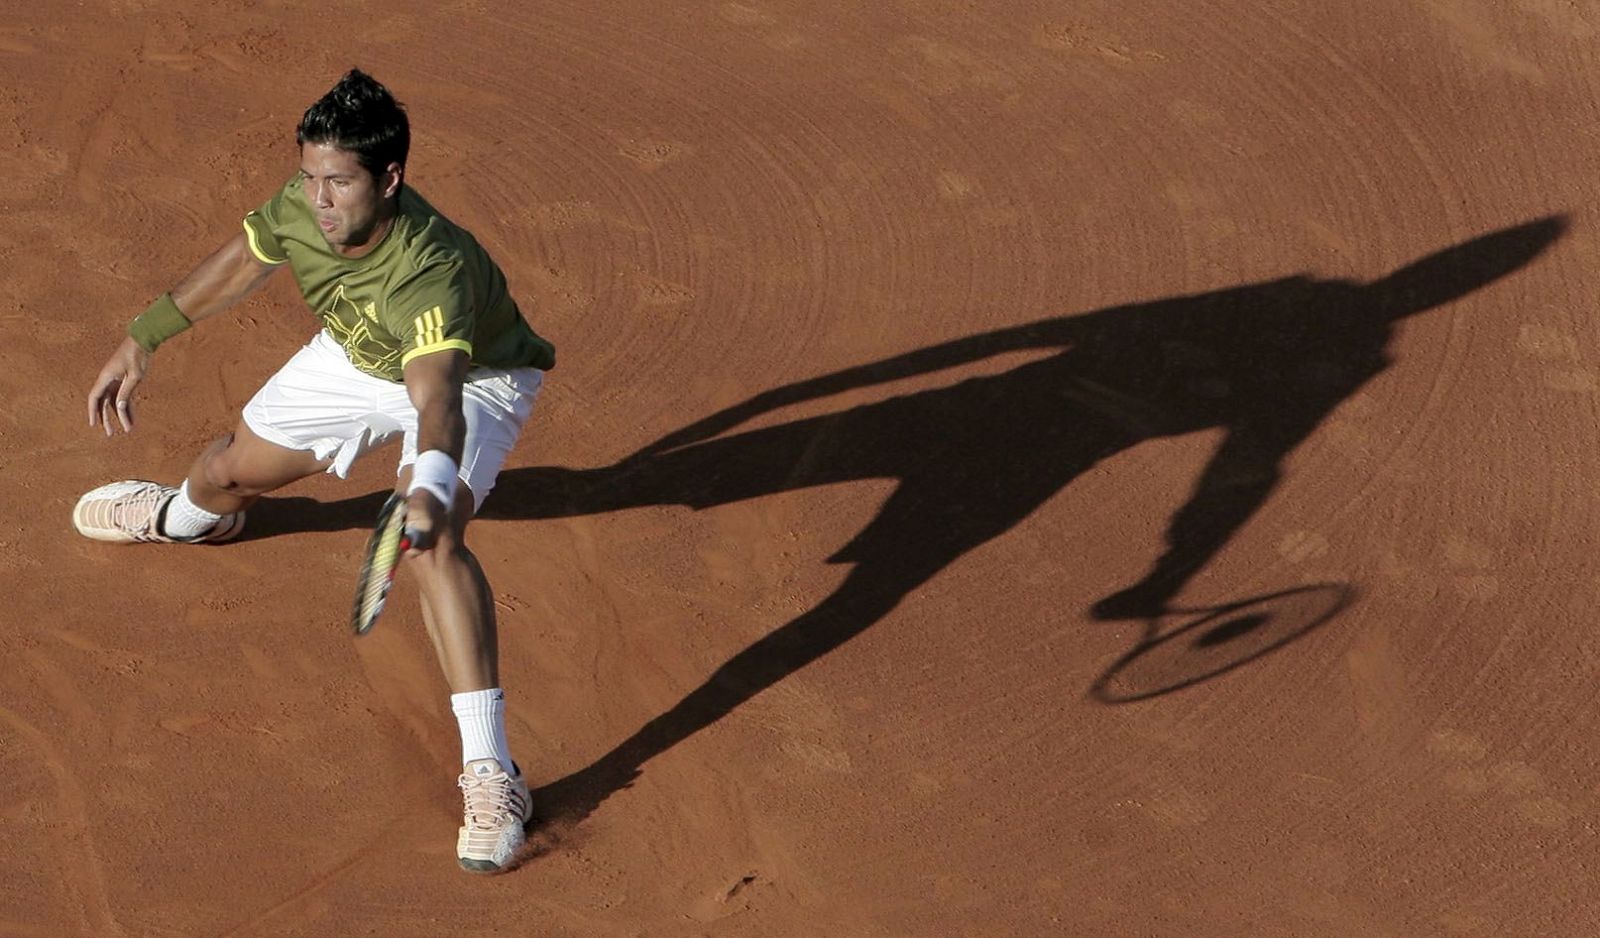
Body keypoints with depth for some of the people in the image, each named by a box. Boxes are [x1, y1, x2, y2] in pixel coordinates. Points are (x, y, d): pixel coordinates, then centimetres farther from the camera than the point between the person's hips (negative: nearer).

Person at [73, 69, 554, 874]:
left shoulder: (426, 275, -46)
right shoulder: (300, 207, -26)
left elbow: (437, 397, -63)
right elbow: (241, 263, -2)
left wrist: (430, 487, -83)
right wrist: (141, 339, 4)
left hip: (470, 379, -6)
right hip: (357, 356, 7)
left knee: (432, 542, -32)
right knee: (227, 472, 17)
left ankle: (489, 773, -33)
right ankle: (180, 520, 60)